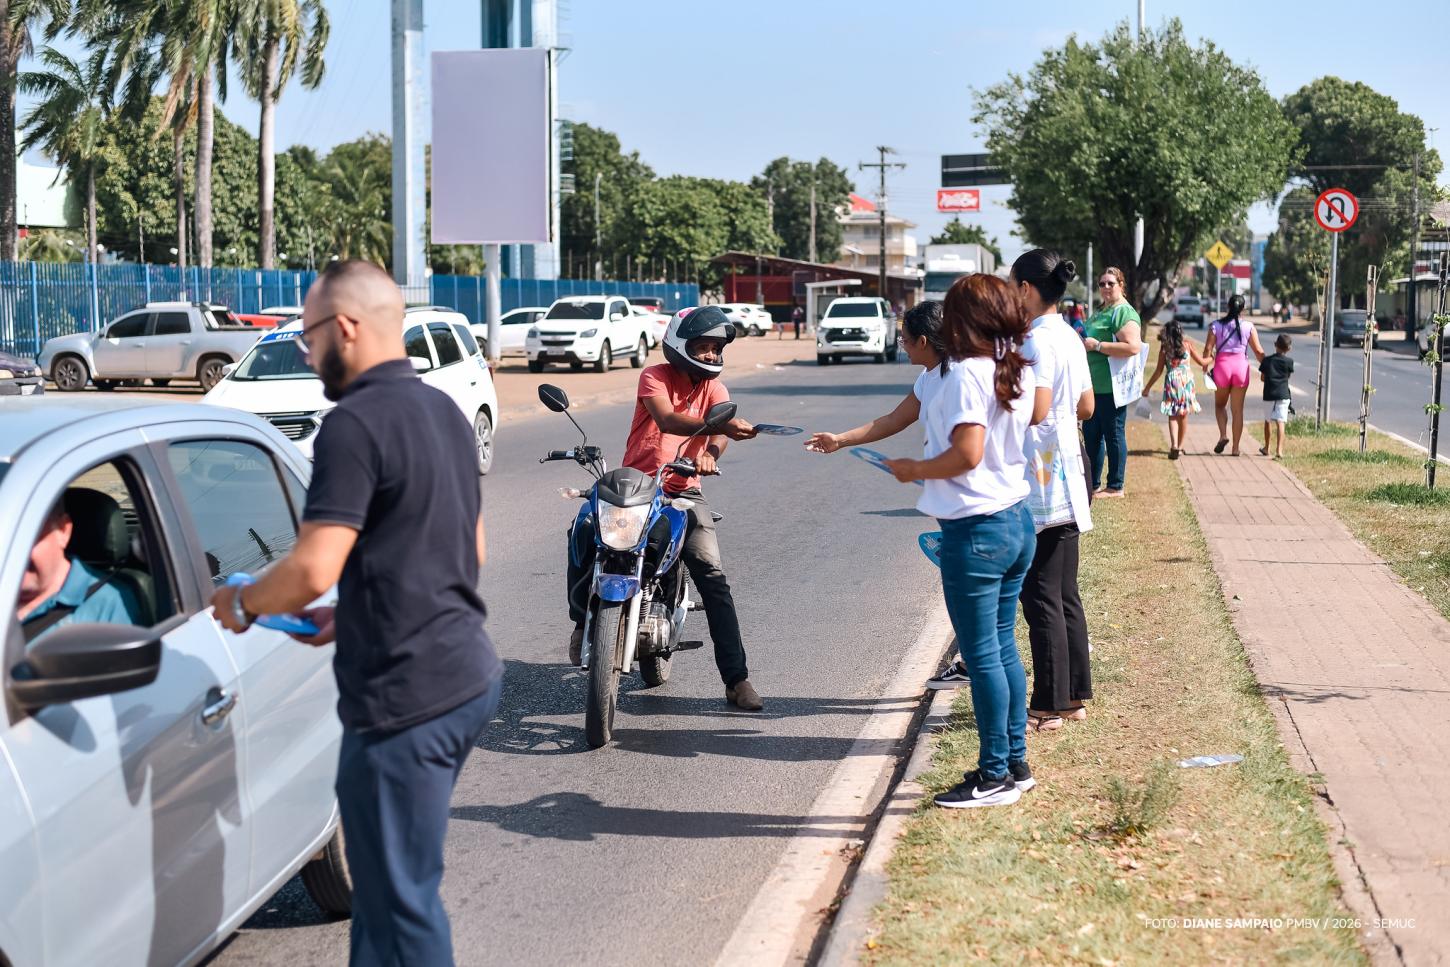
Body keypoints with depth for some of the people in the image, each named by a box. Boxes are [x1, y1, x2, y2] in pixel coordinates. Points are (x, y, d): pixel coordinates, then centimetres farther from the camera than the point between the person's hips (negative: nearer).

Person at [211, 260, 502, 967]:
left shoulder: (357, 422, -16)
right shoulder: (444, 411, 14)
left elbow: (312, 570, -22)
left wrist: (240, 604, -2)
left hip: (405, 698, -10)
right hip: (469, 675, 10)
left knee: (400, 899, -1)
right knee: (387, 878, 20)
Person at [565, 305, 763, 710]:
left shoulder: (712, 386, 7)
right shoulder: (655, 377, -5)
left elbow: (723, 422, -14)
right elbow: (667, 420, -25)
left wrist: (710, 451, -39)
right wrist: (721, 426, -41)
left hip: (684, 490, 2)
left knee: (713, 576, -11)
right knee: (584, 534, -26)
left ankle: (737, 679, -10)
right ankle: (583, 619, 1)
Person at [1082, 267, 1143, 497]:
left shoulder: (1124, 312, -13)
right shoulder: (1102, 311, 18)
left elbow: (1132, 347, -25)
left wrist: (1096, 345, -21)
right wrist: (1083, 343, 14)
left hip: (1111, 387, -10)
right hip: (1095, 385, 10)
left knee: (1113, 435, -1)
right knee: (1091, 434, 15)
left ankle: (1115, 487, 7)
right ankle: (1092, 484, 25)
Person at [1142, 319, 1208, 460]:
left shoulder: (1164, 347, 1)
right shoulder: (1187, 344, 3)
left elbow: (1159, 370, 1)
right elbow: (1202, 362, 10)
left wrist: (1147, 387, 9)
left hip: (1171, 381, -1)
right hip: (1186, 380, 1)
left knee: (1173, 416, 1)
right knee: (1183, 415, 13)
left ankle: (1174, 445, -19)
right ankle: (1180, 446, 19)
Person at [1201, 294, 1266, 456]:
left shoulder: (1216, 326, -1)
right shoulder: (1248, 327, -1)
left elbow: (1208, 349, -5)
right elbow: (1258, 351, -1)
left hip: (1222, 365, 0)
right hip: (1241, 366, 0)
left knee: (1220, 404, 18)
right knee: (1238, 409, 7)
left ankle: (1223, 435, -6)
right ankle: (1236, 447, 8)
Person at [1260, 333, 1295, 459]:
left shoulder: (1267, 361, 2)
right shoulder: (1288, 362, -1)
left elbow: (1263, 377, 9)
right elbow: (1288, 376, 11)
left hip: (1268, 395, 2)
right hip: (1283, 395, -2)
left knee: (1267, 421, 19)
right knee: (1280, 423, -8)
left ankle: (1266, 448, 33)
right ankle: (1279, 450, -20)